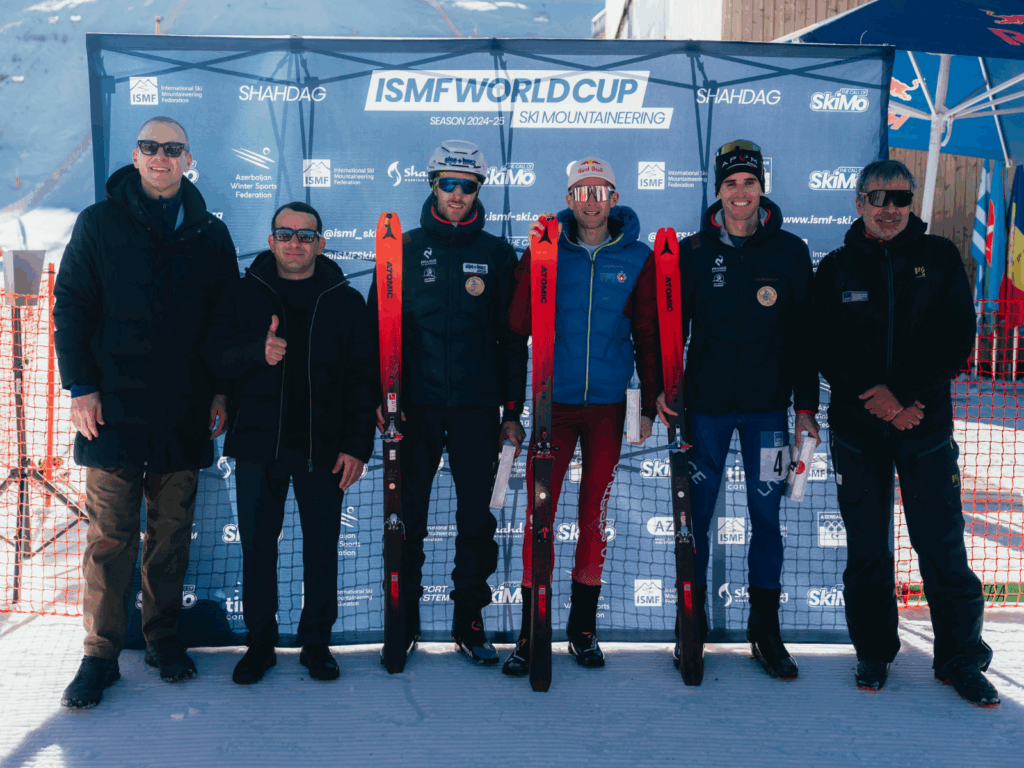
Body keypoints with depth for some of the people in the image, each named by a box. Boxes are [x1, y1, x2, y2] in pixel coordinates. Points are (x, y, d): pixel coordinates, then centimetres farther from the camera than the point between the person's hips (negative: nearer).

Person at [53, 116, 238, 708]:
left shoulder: (210, 233, 10)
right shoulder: (99, 223, 6)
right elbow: (71, 306, 3)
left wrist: (223, 390, 4)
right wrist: (80, 387, -5)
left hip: (185, 414, 2)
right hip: (114, 408, -1)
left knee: (172, 535, 9)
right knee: (110, 536, -1)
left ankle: (165, 638, 22)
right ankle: (101, 655, 9)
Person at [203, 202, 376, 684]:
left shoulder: (346, 301, 4)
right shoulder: (244, 295, 7)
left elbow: (362, 380, 2)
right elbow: (216, 357, -2)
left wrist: (357, 445, -5)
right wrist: (257, 352, -22)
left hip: (323, 446, 0)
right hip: (257, 442, 1)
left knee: (322, 546, 6)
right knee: (257, 545, 7)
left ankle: (316, 641, 21)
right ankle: (260, 642, 21)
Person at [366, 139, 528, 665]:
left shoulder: (497, 254, 8)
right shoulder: (403, 248, 6)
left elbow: (513, 338, 7)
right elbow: (378, 328, 6)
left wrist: (513, 410, 2)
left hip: (477, 406, 1)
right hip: (415, 405, 0)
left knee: (476, 518, 4)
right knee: (407, 518, 4)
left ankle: (469, 622, 18)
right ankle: (404, 623, 18)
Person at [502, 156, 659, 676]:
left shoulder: (637, 258, 4)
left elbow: (648, 337, 7)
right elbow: (519, 325, -7)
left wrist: (649, 405, 5)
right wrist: (532, 262, -16)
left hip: (608, 404, 1)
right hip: (554, 403, -1)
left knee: (595, 515, 9)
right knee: (539, 514, -2)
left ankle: (583, 629, 22)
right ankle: (529, 634, 8)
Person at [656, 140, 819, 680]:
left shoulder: (790, 251, 2)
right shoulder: (692, 251, 2)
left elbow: (804, 332, 5)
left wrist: (806, 404, 3)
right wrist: (663, 386, -6)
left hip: (768, 405, 0)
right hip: (706, 403, 0)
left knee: (766, 514, 6)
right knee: (695, 514, 5)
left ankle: (765, 630, 19)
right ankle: (693, 621, 21)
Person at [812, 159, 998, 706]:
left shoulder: (939, 258, 6)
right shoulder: (837, 268, 7)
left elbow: (957, 340, -1)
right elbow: (827, 351, 0)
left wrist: (905, 394, -12)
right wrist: (876, 396, -13)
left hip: (927, 425, -1)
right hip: (856, 429, 1)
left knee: (943, 547, 0)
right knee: (866, 549, 8)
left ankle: (961, 659, 15)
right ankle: (874, 653, 22)